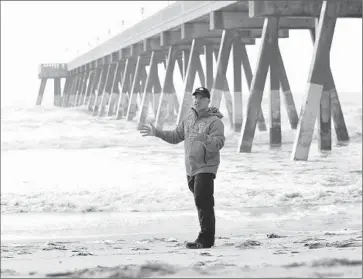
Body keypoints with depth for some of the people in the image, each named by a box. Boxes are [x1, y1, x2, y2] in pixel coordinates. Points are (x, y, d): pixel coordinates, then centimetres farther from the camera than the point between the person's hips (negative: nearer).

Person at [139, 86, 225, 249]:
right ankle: (207, 236, 20)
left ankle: (206, 239, -11)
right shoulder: (189, 120, 13)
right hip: (191, 168, 8)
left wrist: (204, 138, -41)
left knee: (203, 202, -13)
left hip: (206, 168, -8)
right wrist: (156, 133, 10)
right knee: (200, 202, 12)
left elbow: (218, 144, -23)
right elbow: (175, 136, 20)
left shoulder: (214, 121, -11)